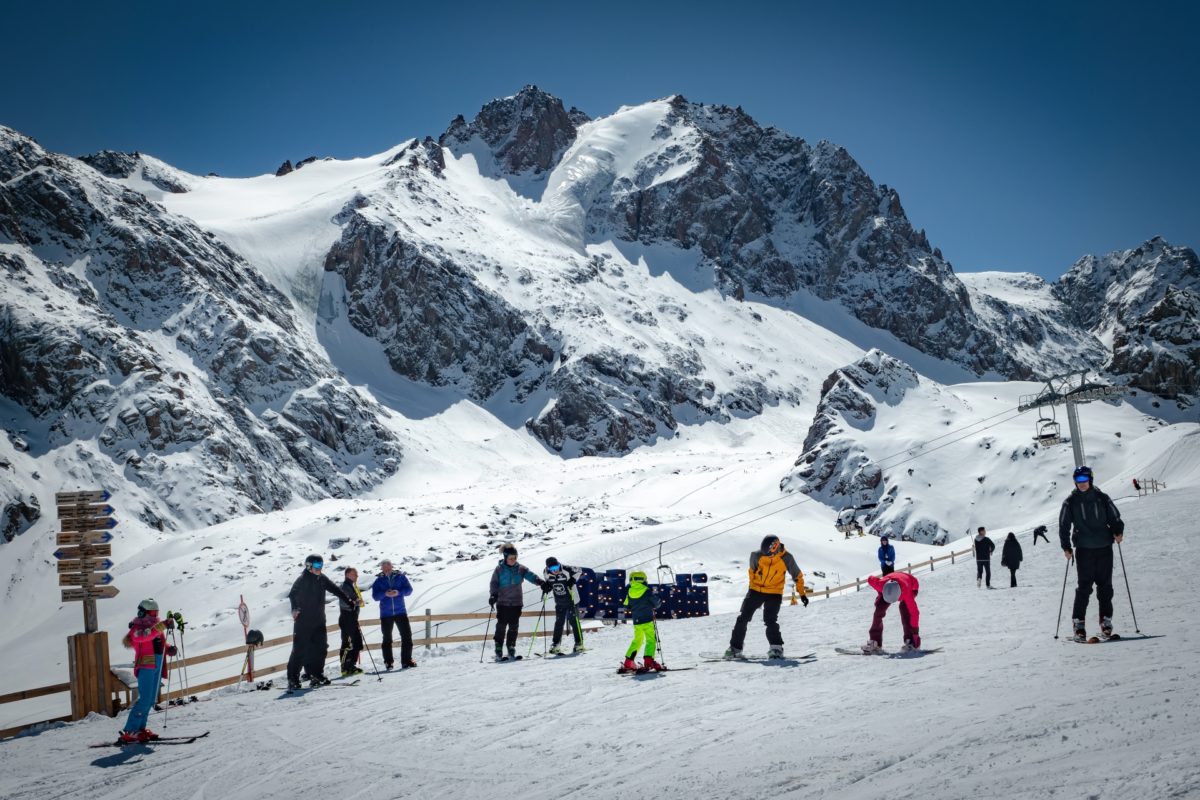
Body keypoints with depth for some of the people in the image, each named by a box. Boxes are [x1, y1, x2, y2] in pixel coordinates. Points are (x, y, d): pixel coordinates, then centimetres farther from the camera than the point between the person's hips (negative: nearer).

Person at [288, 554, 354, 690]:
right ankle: (293, 679, 0)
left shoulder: (322, 579, 9)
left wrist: (349, 601, 12)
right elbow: (293, 594, -19)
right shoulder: (302, 580, -9)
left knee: (321, 648, 3)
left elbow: (335, 590, 16)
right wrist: (294, 608, -34)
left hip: (319, 621, 6)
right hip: (303, 621, -6)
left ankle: (316, 676, 11)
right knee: (300, 650, -6)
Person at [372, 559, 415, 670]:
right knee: (387, 638, 6)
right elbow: (375, 596, -3)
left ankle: (406, 660, 0)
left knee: (407, 636, -5)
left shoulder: (400, 577, 4)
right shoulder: (378, 581, 4)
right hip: (385, 614, 0)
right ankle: (388, 662, 14)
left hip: (400, 612, 0)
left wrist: (398, 592, -19)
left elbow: (409, 589, -2)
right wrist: (385, 593, -22)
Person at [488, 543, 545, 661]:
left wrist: (541, 583, -23)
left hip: (516, 603, 3)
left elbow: (531, 576, -6)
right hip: (503, 602, -3)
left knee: (514, 627, 5)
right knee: (501, 626, -4)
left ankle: (511, 651, 13)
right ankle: (499, 653, 0)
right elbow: (494, 583, -4)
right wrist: (493, 595, -20)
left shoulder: (520, 568, 5)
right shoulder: (499, 569, -1)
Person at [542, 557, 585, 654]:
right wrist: (546, 587, -11)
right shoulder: (546, 573, -10)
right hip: (559, 602, 3)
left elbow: (579, 571, -8)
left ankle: (579, 643, 4)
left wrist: (573, 580, -21)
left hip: (571, 600, -3)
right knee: (559, 622, 5)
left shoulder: (566, 569, -23)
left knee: (574, 621, -3)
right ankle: (556, 645, 12)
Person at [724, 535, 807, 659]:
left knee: (770, 620, -19)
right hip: (756, 590, 3)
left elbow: (798, 576, -1)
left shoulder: (786, 558, -17)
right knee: (742, 618, 0)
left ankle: (776, 648, -8)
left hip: (774, 594, -2)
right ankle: (735, 648, 8)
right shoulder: (757, 555, -15)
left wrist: (802, 594, 4)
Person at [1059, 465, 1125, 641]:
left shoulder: (1102, 498, 5)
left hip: (1104, 548, 1)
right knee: (1084, 587, -7)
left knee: (1105, 586, 4)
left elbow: (1115, 518, 11)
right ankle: (1078, 624, -3)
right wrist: (1066, 547, -2)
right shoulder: (1070, 502, 3)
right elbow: (1064, 526, 6)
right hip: (1083, 549, -1)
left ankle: (1106, 621, 15)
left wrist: (1118, 531, -9)